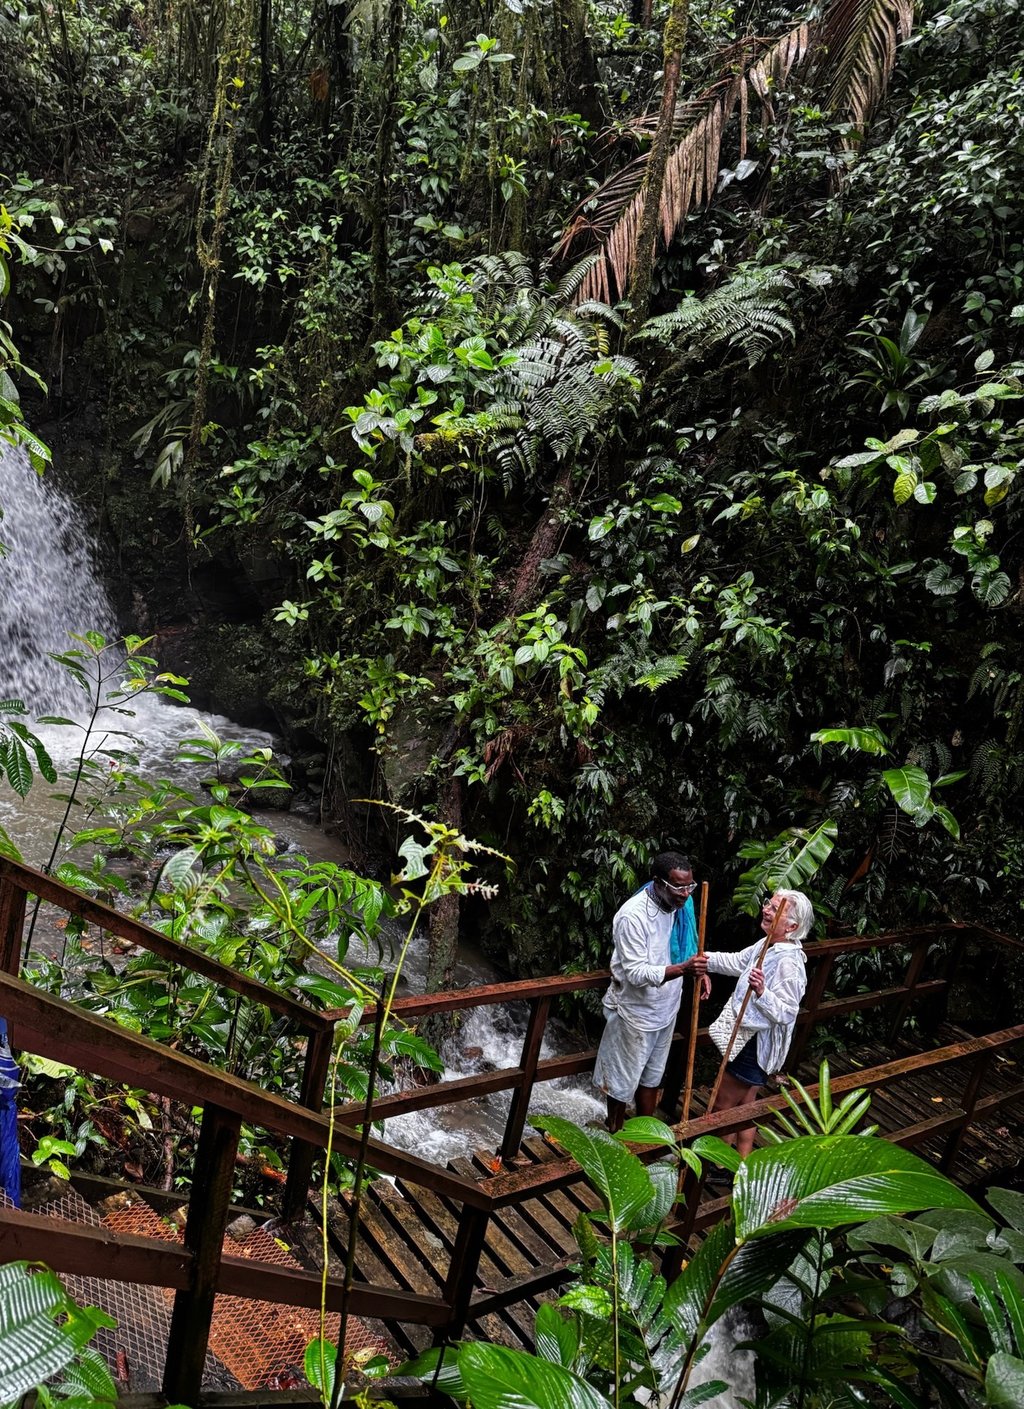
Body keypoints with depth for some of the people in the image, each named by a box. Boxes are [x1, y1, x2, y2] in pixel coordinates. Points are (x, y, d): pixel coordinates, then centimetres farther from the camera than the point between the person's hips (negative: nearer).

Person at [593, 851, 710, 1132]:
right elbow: (636, 973, -30)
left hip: (666, 1008, 7)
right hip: (636, 1012, -7)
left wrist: (698, 970, -9)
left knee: (652, 1076, 23)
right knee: (623, 1079, 13)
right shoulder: (633, 916, -30)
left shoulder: (680, 904, -7)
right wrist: (683, 968, -42)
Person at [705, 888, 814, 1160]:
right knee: (745, 1105, 23)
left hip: (755, 1046, -9)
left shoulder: (789, 963, -28)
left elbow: (786, 1013, -28)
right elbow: (736, 962, 15)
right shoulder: (766, 946, 1)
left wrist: (762, 992, -43)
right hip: (746, 1038, 9)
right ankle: (742, 1162, 38)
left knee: (722, 1106, 6)